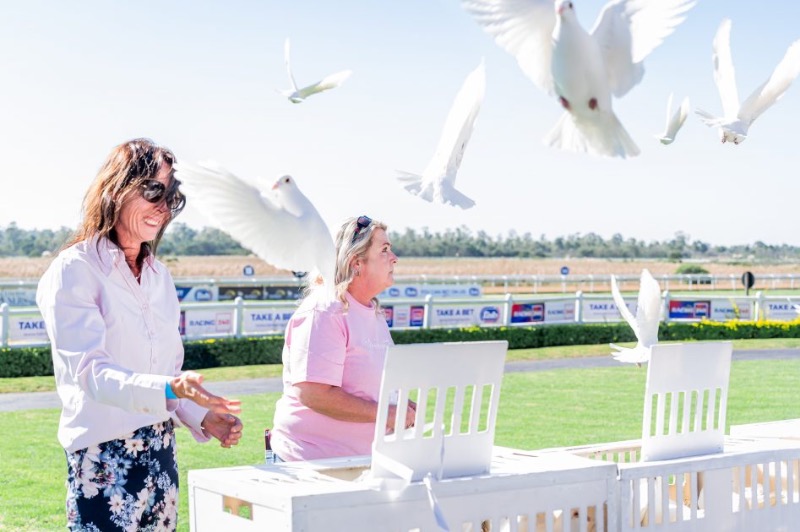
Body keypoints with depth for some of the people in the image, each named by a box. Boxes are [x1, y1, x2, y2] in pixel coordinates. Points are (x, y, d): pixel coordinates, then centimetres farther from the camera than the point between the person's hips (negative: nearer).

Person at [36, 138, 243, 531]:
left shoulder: (160, 276, 14)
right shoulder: (74, 270, -8)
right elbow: (89, 372, -19)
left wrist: (204, 417, 2)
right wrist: (170, 388, -33)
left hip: (161, 452, 7)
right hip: (104, 457, -7)